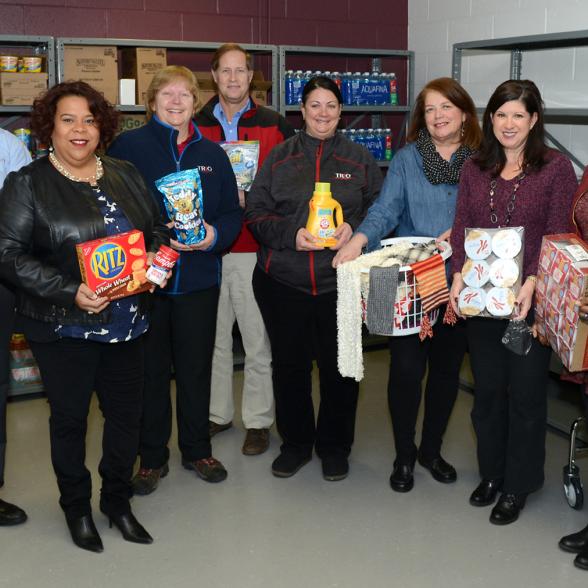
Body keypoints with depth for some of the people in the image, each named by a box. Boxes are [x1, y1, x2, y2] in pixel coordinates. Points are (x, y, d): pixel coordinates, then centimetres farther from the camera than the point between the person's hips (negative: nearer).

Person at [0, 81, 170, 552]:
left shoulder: (126, 176, 8)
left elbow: (157, 228, 17)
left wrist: (156, 255, -6)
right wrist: (69, 292, -21)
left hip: (127, 322, 4)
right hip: (64, 327, -4)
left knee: (127, 412, 13)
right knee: (69, 418, 11)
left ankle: (118, 500, 34)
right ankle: (77, 509, 31)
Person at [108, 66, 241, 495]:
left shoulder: (213, 154, 10)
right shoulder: (129, 147, -1)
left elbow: (233, 213, 9)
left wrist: (215, 234, -12)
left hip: (199, 278, 3)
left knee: (197, 367, 12)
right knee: (151, 369, 6)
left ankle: (197, 450, 29)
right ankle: (152, 457, 22)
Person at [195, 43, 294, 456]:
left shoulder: (276, 126, 3)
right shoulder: (194, 126, 9)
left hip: (255, 247, -2)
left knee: (258, 339, 3)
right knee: (213, 337, 13)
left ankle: (259, 420, 16)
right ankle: (218, 413, 28)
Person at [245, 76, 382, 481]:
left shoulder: (360, 160, 8)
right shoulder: (280, 158, 7)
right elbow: (256, 213, 3)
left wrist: (354, 228, -13)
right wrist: (291, 234, -13)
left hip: (341, 281, 0)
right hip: (283, 280, 1)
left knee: (340, 366, 5)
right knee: (289, 364, 10)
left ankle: (335, 447, 25)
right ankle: (296, 444, 28)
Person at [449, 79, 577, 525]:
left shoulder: (556, 168, -3)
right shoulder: (474, 169, 10)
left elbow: (557, 233, -8)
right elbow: (462, 226, 5)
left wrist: (532, 283, -22)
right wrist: (459, 275, -11)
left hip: (531, 299, -3)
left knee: (526, 391, 6)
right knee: (487, 387, 13)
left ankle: (518, 485, 22)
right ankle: (491, 472, 32)